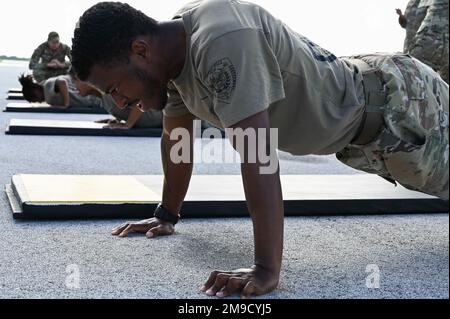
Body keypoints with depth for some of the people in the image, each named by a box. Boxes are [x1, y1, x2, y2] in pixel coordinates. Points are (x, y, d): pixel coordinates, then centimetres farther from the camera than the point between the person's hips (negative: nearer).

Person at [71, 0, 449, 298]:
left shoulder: (221, 42, -38)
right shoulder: (173, 48, -6)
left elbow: (258, 155, -42)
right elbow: (176, 136, 8)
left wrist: (267, 269, -42)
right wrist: (167, 215, 15)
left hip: (397, 104, -8)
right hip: (354, 124, 8)